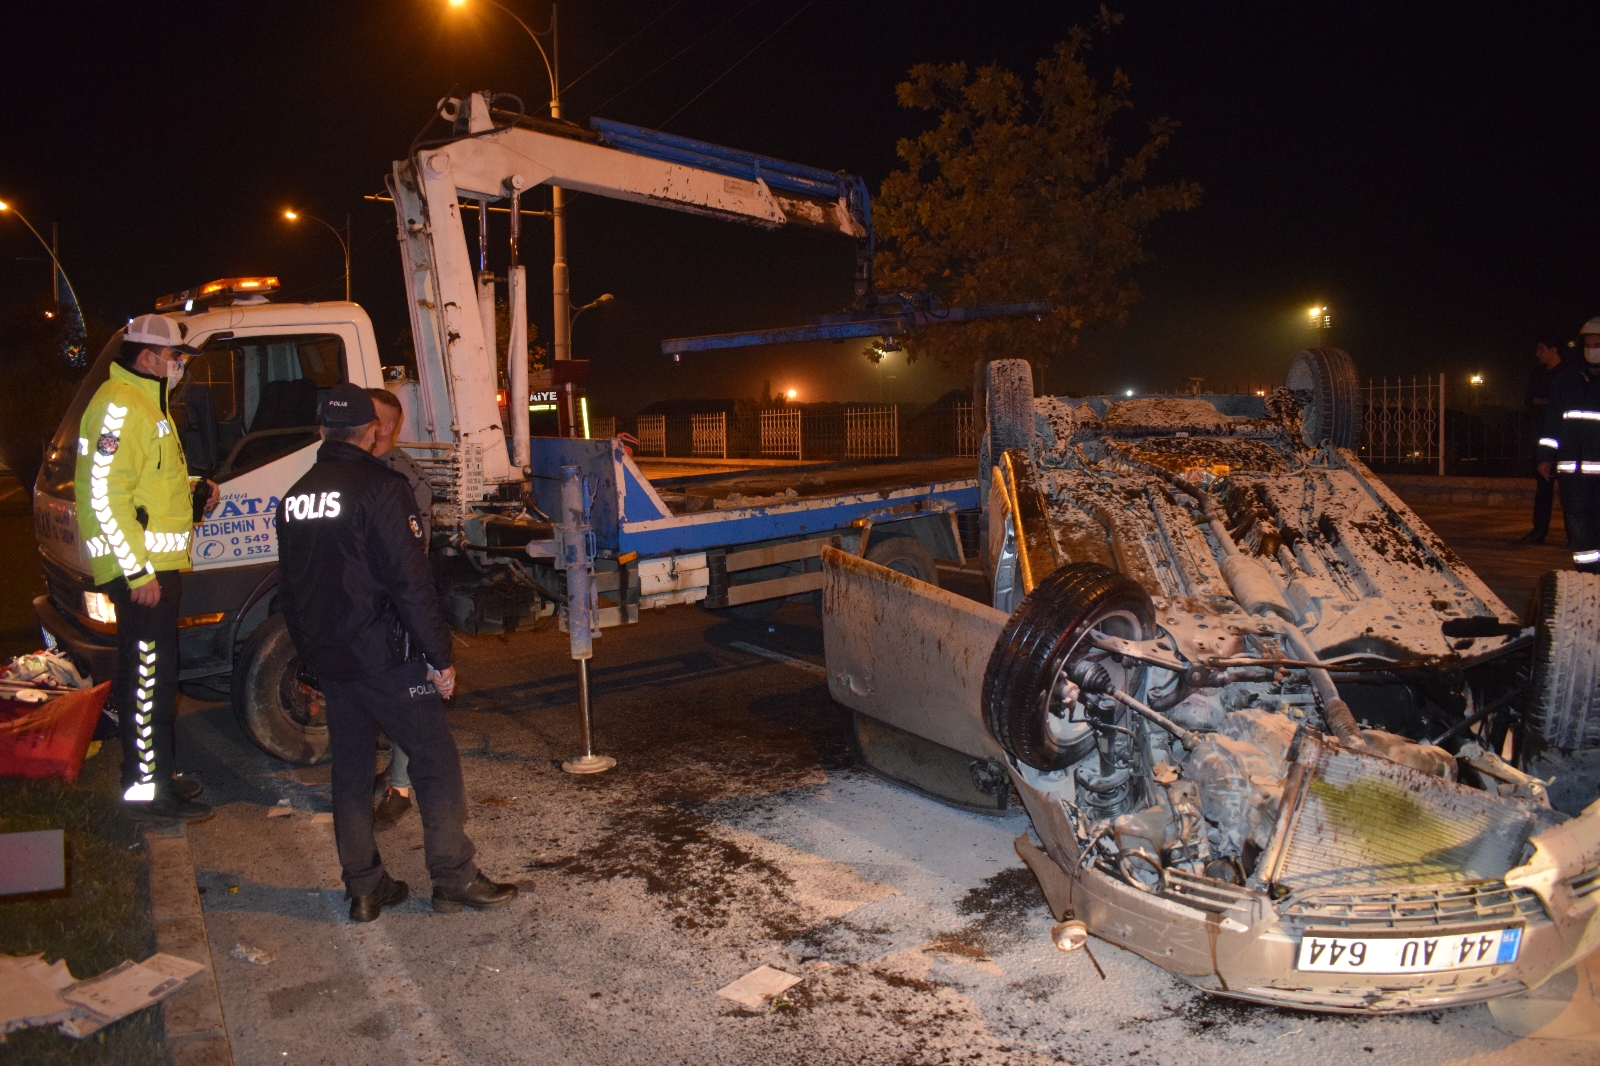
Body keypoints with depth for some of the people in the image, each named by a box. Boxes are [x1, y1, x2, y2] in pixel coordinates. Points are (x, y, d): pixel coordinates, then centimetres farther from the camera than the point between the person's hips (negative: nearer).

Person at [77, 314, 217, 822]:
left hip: (156, 567, 11)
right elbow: (105, 495, -22)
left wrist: (192, 489, 10)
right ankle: (146, 788, 3)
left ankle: (158, 770, 27)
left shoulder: (145, 404, 19)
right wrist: (137, 571, -24)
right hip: (140, 571, -11)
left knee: (152, 675, 17)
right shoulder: (119, 406, -15)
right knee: (148, 677, -5)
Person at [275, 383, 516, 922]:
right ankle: (454, 878, 7)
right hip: (384, 657, -7)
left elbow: (289, 591, 17)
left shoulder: (295, 497, 11)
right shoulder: (380, 487, -13)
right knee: (437, 761, 3)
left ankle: (364, 888, 21)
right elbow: (409, 581, -18)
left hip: (328, 660, 8)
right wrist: (439, 655, -13)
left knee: (350, 770, 14)